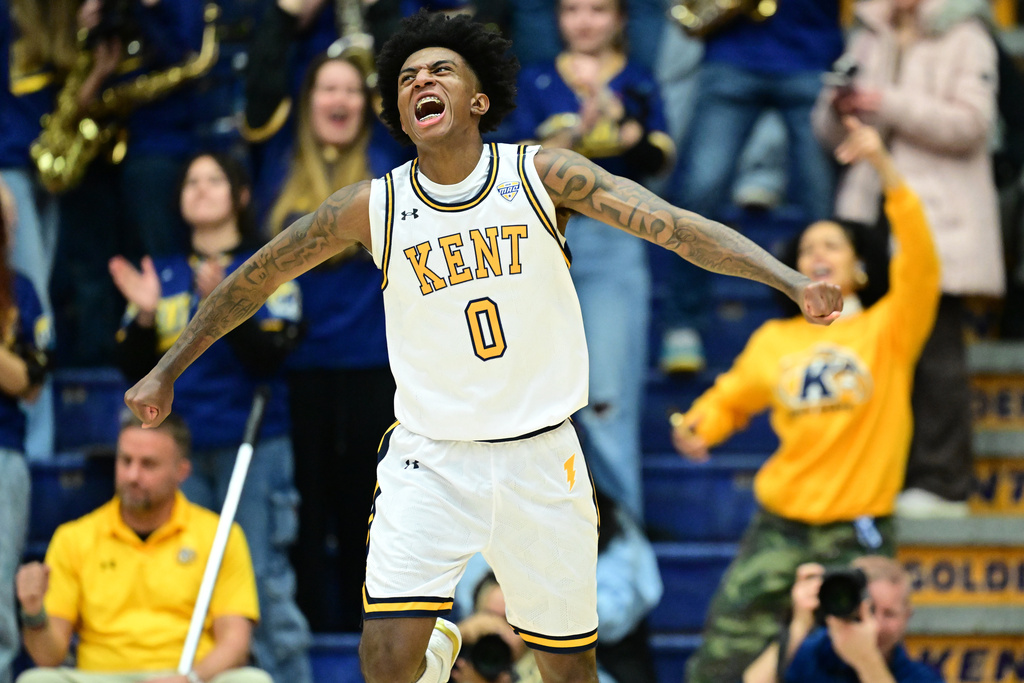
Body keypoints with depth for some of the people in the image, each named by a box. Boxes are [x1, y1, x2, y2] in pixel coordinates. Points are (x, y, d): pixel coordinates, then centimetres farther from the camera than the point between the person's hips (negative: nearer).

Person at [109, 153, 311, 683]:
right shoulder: (162, 275, 15)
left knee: (263, 580, -9)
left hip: (253, 445, -3)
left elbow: (271, 354, -9)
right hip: (178, 446, 3)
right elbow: (134, 368, 11)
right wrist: (144, 315, -8)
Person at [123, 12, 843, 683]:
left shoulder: (542, 175, -7)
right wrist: (166, 371, 11)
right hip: (430, 458, 0)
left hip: (542, 458, 0)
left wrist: (794, 283, -25)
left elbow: (675, 225, -14)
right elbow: (257, 277, 8)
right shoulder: (373, 207, -5)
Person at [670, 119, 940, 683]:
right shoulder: (775, 340, 12)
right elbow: (731, 397, 25)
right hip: (780, 530, 3)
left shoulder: (887, 329, 2)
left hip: (858, 535, -3)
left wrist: (883, 166, -22)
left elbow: (919, 261, -13)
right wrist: (697, 426, 1)